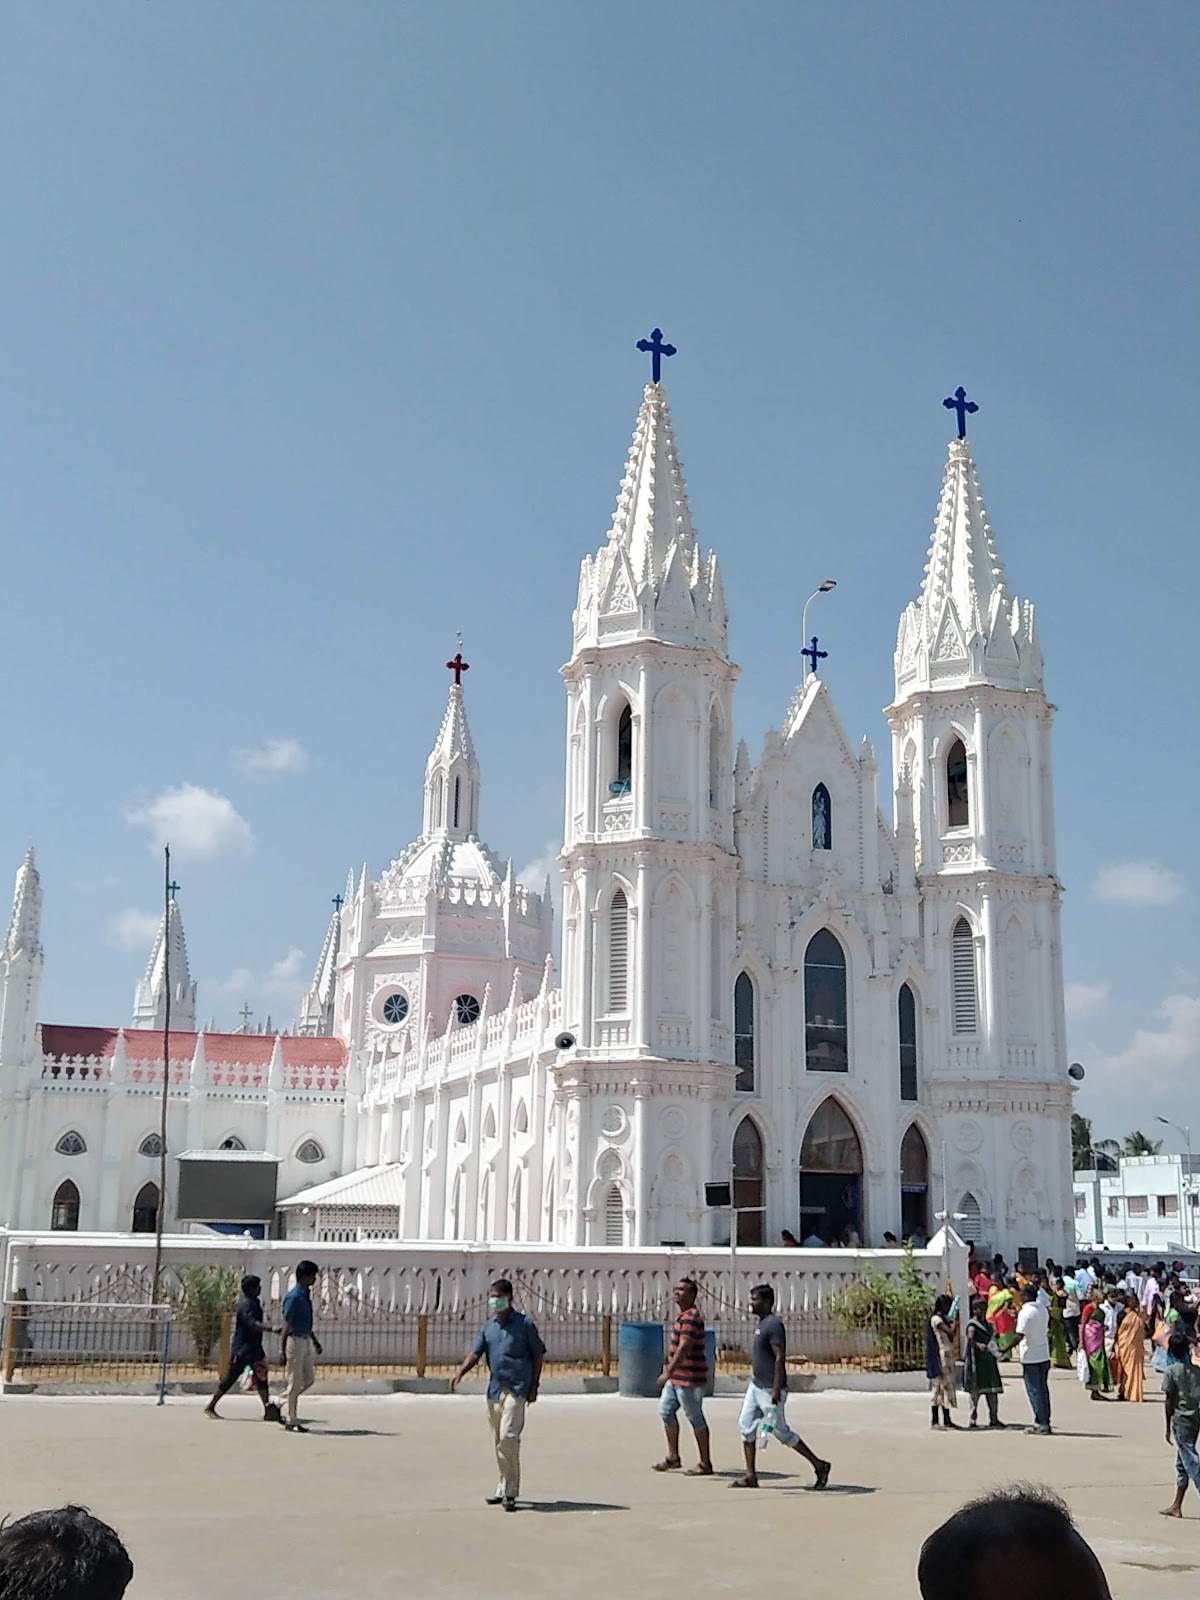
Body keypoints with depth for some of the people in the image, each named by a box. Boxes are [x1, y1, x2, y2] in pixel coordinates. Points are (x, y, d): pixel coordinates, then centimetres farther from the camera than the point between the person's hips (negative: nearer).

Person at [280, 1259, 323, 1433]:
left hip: (306, 1341, 9)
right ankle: (292, 1421, 7)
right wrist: (282, 1351, -21)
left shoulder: (306, 1295, 11)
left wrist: (315, 1340, 25)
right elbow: (286, 1325, -19)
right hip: (295, 1341, -9)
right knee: (295, 1382, -1)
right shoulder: (294, 1297, -17)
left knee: (309, 1379, 11)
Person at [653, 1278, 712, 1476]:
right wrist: (668, 1370, 24)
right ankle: (673, 1456, 23)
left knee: (695, 1418, -1)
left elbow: (683, 1349, -27)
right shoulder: (683, 1315, 13)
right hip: (677, 1377, 10)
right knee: (666, 1411, 13)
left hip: (689, 1379, -10)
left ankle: (705, 1464, 8)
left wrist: (667, 1373, -28)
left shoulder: (691, 1318, -20)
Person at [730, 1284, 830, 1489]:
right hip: (756, 1386, 10)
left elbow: (780, 1357, -24)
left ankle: (819, 1465, 11)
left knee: (781, 1431, -1)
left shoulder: (774, 1324, -18)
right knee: (746, 1426, 5)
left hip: (769, 1390, -10)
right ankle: (750, 1477, 9)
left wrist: (776, 1389, -27)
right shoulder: (762, 1323, 12)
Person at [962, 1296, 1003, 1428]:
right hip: (976, 1361, -8)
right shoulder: (972, 1325, -12)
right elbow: (970, 1339, -30)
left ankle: (993, 1418, 15)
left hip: (988, 1361, 8)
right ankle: (973, 1420, -2)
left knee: (993, 1390, 8)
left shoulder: (985, 1323, 14)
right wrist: (978, 1345, -47)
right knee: (975, 1390, -6)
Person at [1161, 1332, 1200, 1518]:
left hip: (1181, 1421, -6)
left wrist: (1168, 1427, -1)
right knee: (1182, 1464, 16)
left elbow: (1169, 1401, -8)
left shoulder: (1171, 1372, -8)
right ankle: (1176, 1506, 23)